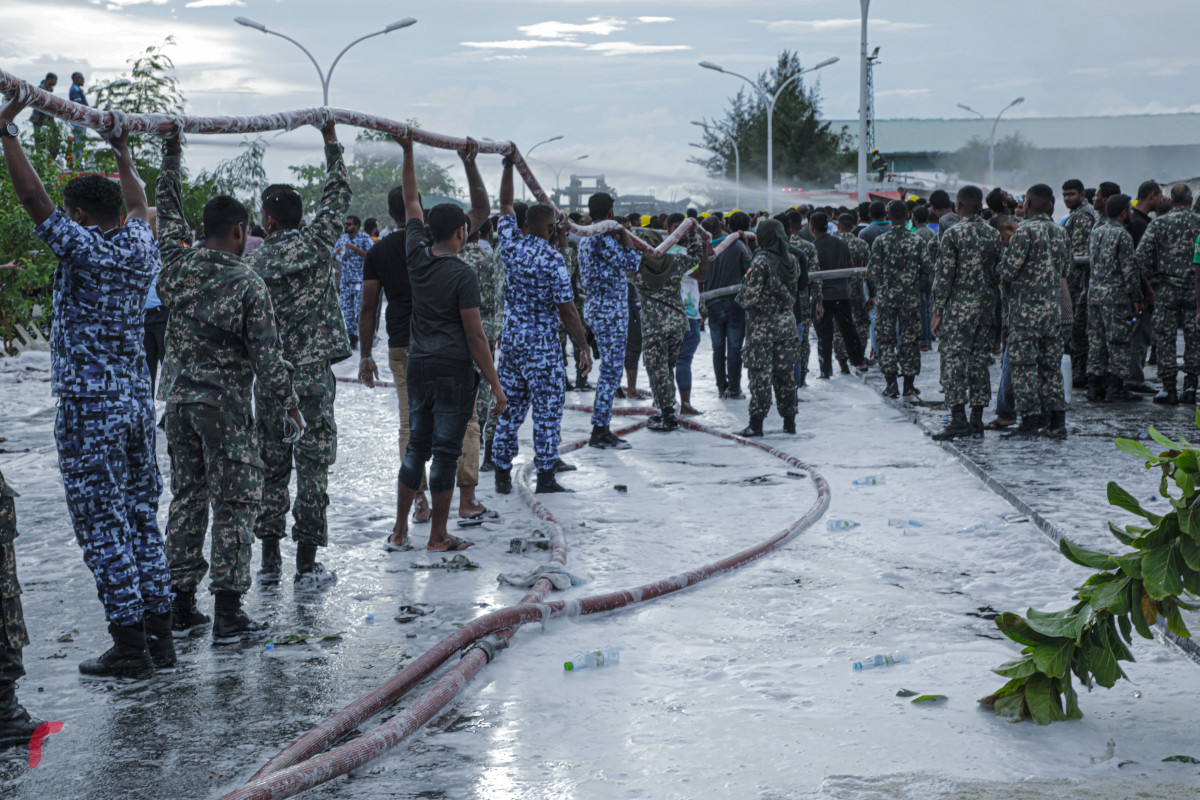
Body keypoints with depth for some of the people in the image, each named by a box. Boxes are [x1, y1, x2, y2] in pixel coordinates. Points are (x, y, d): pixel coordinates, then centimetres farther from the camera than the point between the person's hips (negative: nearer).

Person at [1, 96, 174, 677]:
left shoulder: (85, 248, -13)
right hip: (137, 400, 7)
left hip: (90, 408, -7)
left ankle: (129, 645, -2)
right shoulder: (141, 247, 6)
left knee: (102, 525, -3)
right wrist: (122, 153, 41)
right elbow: (138, 205, 27)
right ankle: (159, 634, 15)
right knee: (141, 519, 12)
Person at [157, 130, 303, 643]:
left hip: (179, 401, 6)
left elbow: (168, 210, 17)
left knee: (187, 499, 13)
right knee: (235, 504, 1)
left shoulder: (178, 264, 0)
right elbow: (266, 355, -13)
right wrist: (290, 405, -3)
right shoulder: (248, 284, -14)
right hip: (225, 407, -6)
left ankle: (182, 608, 16)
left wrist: (171, 151, 25)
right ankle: (227, 615, 0)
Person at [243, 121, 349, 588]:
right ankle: (306, 565, 2)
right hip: (313, 374, -3)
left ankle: (269, 561, 15)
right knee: (312, 467, 1)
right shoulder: (315, 244, -5)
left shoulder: (251, 264, 2)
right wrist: (330, 139, 15)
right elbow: (338, 194, 7)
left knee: (272, 467, 11)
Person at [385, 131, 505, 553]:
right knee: (445, 452, 1)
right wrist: (495, 384, -10)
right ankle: (438, 537, 8)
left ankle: (400, 530, 19)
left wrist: (408, 152, 20)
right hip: (453, 371, -6)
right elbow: (475, 336, -15)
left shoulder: (417, 257, 2)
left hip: (418, 367, 7)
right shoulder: (462, 275, -14)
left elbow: (412, 204, 16)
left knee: (416, 447, 16)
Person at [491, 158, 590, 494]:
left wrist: (509, 165, 24)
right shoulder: (553, 260, -14)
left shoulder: (511, 245, 1)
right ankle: (545, 476, 4)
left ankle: (502, 474, 14)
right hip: (542, 345, -6)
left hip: (511, 340, 6)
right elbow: (567, 311, -14)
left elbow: (505, 204, 16)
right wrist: (583, 347, -5)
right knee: (547, 408, 1)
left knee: (510, 407, 11)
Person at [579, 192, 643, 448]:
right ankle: (599, 430, -6)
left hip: (596, 305, 10)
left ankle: (602, 429, 15)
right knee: (611, 369, -7)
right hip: (610, 309, -10)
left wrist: (619, 241, 17)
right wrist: (628, 242, -1)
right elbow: (631, 264, -16)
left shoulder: (586, 239, 14)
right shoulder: (603, 239, -17)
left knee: (610, 369, 14)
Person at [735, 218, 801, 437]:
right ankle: (789, 421, 17)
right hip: (787, 324, 6)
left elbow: (749, 297, -18)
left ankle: (756, 423, 0)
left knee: (760, 374, -2)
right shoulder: (791, 260, 4)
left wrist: (741, 299, 2)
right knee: (785, 373, 12)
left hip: (762, 328, -6)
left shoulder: (761, 261, -16)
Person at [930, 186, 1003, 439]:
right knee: (979, 360, 9)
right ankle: (977, 421, 10)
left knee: (954, 359, -5)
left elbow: (944, 276, -10)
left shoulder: (953, 234, -9)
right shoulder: (994, 234, 8)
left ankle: (959, 418, -14)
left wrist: (937, 311, -6)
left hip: (959, 306, -5)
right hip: (985, 306, 6)